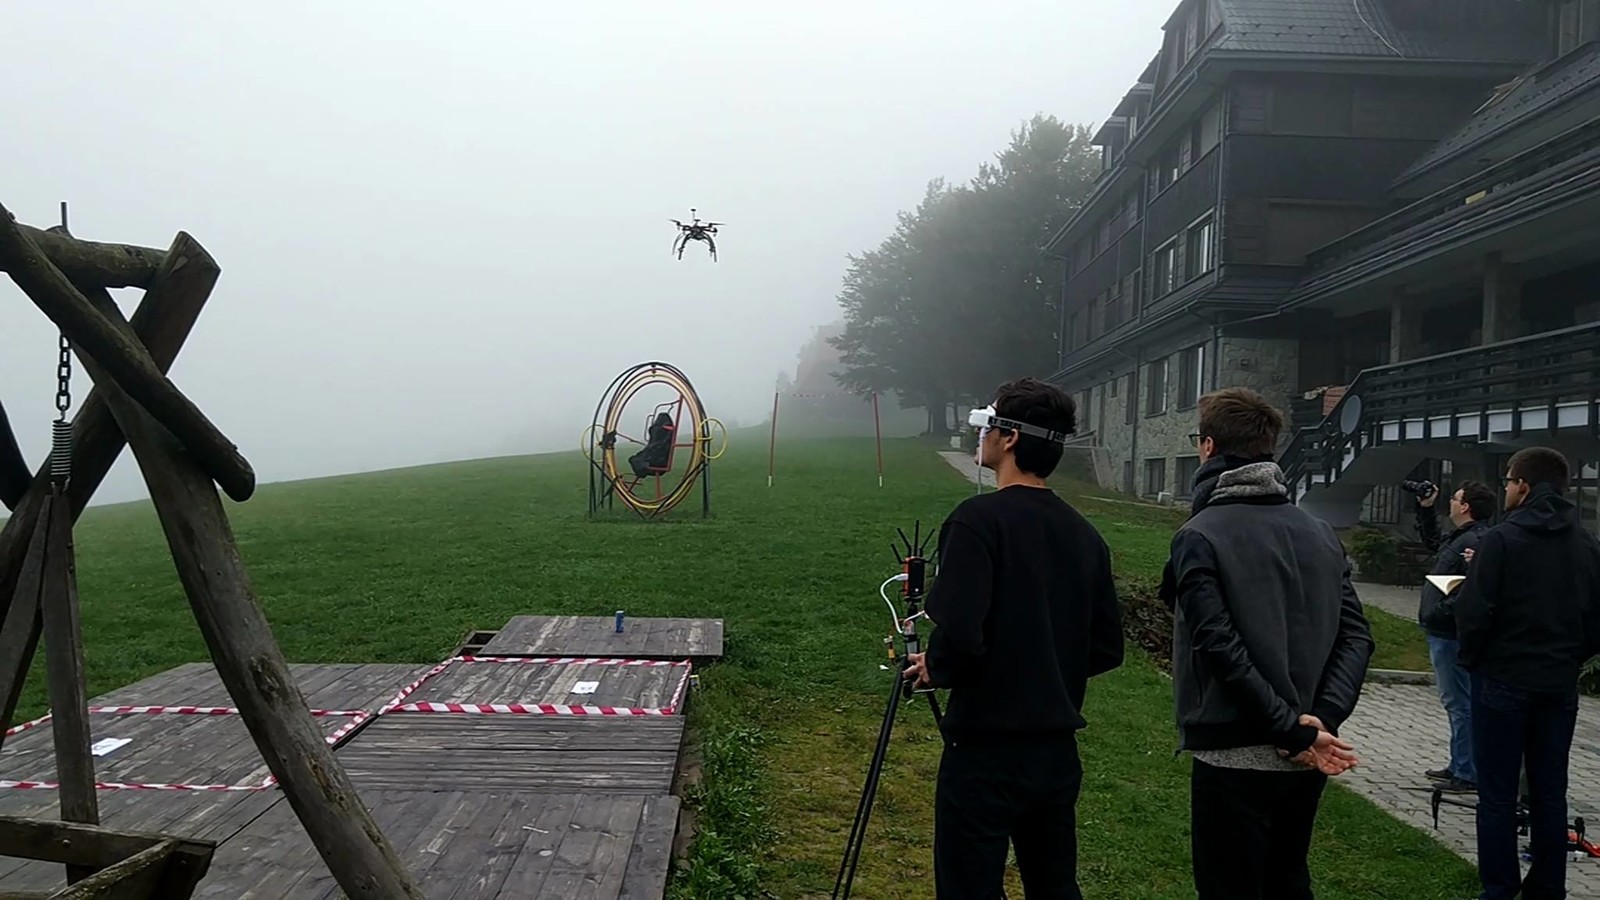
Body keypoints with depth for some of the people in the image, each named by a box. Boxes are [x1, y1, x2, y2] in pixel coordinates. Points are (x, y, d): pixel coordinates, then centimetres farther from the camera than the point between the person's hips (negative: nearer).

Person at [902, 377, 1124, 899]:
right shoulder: (1085, 534, 5)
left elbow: (960, 634, -24)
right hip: (1058, 748, 7)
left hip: (986, 749, -7)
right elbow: (1107, 648, 9)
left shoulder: (980, 519, -15)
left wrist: (934, 669, -5)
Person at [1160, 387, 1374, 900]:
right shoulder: (1321, 534, 9)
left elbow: (1222, 648, -20)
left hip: (1234, 756, -6)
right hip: (1305, 759, 7)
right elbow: (1356, 636, 1)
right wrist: (1321, 719, -7)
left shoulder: (1200, 537, -11)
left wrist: (1291, 731, -16)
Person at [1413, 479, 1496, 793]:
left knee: (1459, 703, -4)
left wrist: (1441, 613, -24)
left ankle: (1468, 775, 3)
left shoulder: (1476, 541, -19)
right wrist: (1426, 509, 29)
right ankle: (1459, 766, 28)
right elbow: (1431, 542, 36)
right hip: (1442, 633, 11)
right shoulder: (1458, 537, 14)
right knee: (1455, 702, 18)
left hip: (1451, 635, -11)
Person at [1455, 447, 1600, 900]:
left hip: (1504, 680, -5)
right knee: (1550, 793, 13)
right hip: (1560, 685, 6)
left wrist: (1472, 659, 1)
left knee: (1497, 794, 3)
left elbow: (1474, 612, -17)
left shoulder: (1501, 538, -15)